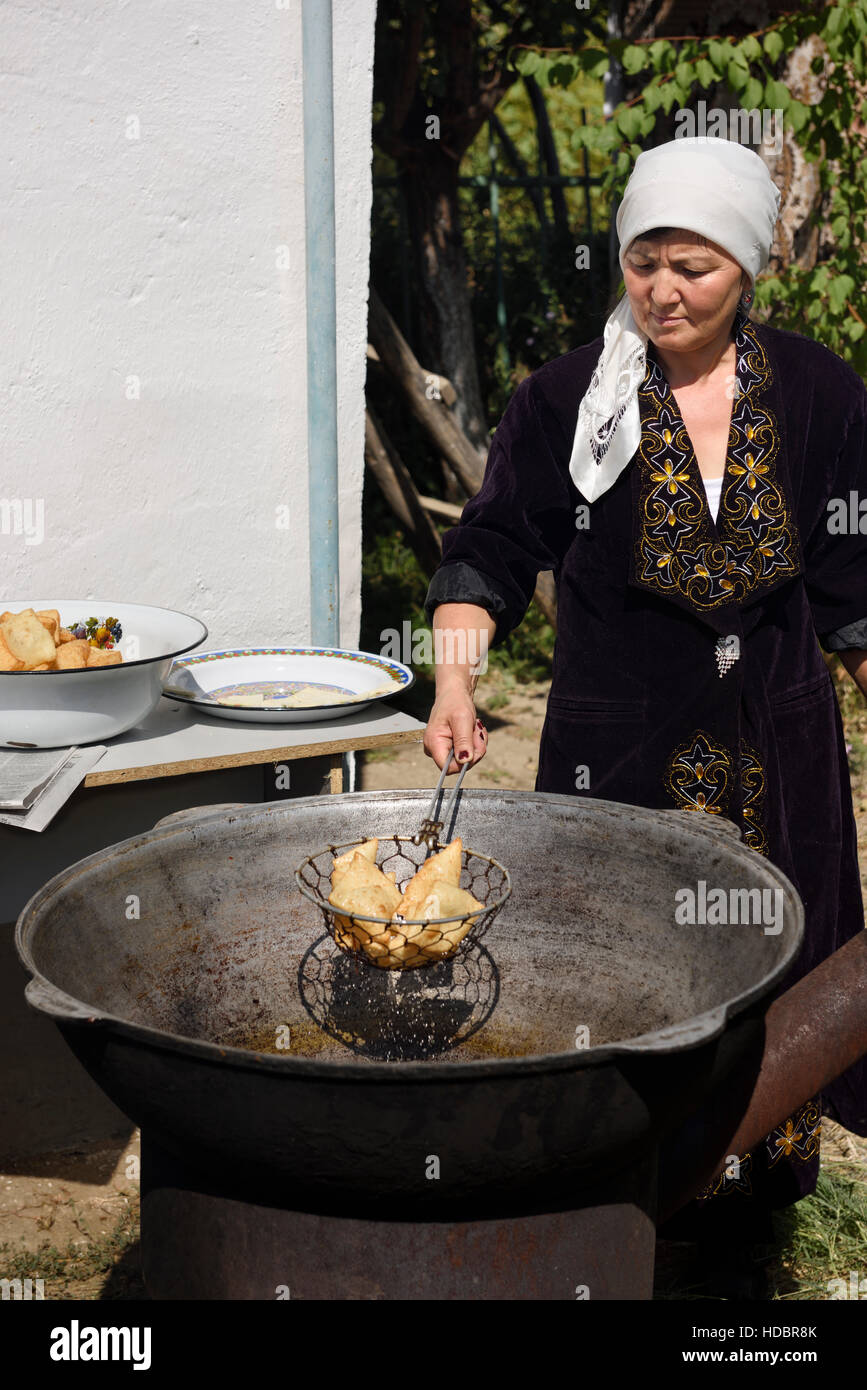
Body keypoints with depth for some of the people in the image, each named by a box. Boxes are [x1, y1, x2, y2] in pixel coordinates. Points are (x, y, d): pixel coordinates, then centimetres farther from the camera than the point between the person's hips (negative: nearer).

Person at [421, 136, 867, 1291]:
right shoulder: (571, 399, -4)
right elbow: (491, 553, -4)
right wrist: (455, 687, -18)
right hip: (619, 750, -1)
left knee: (768, 969, 10)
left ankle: (750, 1187, 30)